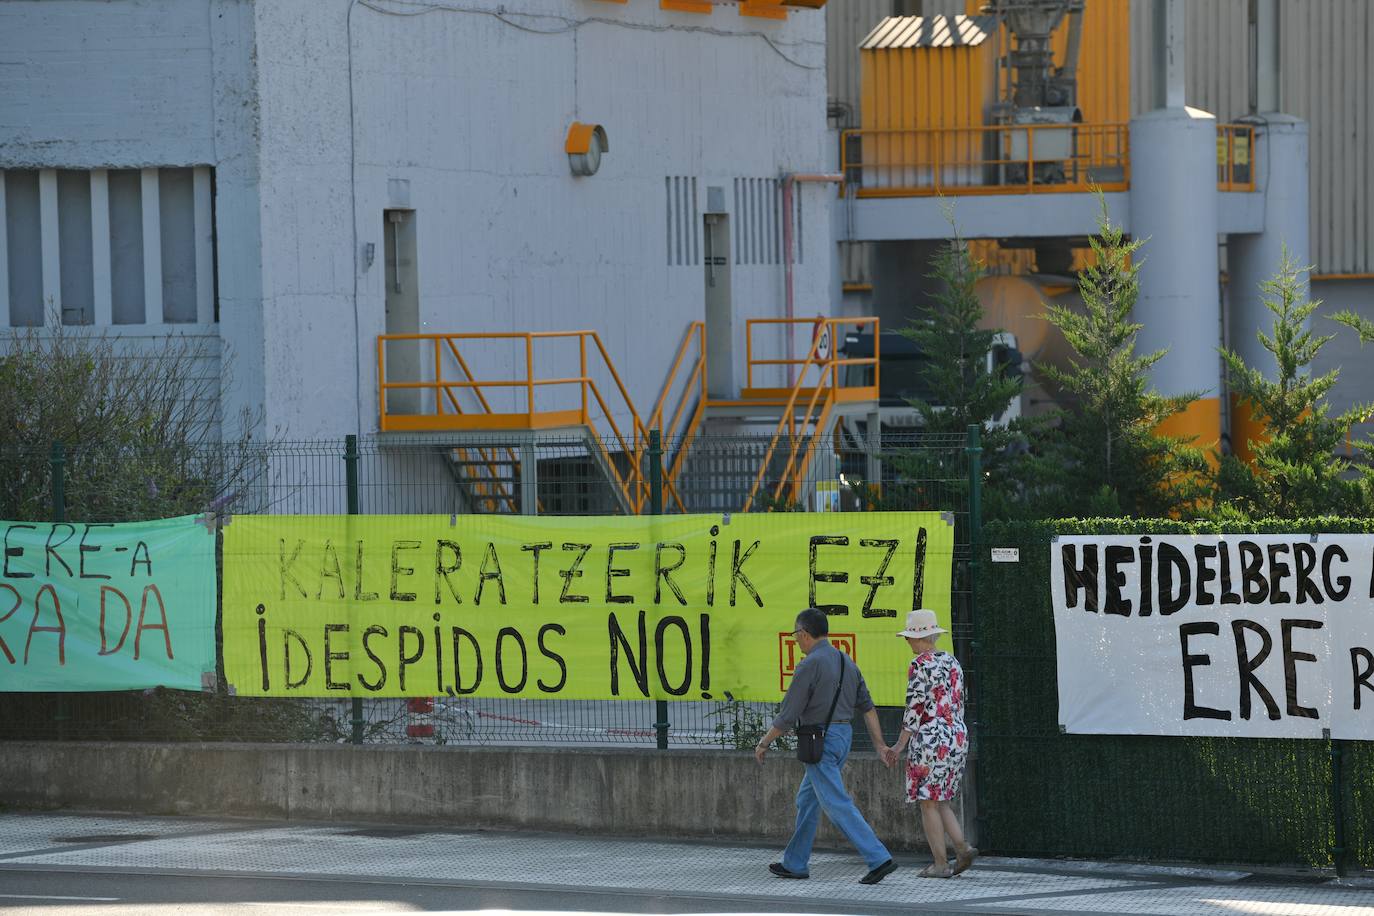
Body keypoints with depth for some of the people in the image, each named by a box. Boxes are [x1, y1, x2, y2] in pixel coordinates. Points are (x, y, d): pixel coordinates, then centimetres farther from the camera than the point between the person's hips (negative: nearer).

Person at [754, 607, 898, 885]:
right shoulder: (846, 662, 10)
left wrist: (764, 743, -1)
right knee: (807, 800, 20)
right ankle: (795, 863, 25)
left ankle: (879, 859, -18)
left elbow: (788, 716, -14)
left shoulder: (809, 666, -15)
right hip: (843, 737, 9)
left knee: (837, 805, -9)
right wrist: (880, 745, 8)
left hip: (819, 742, -9)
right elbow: (867, 707, 8)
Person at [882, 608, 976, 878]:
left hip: (929, 740, -8)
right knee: (938, 801, 16)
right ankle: (963, 848, 1)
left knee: (928, 803, 1)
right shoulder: (952, 663, 11)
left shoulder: (920, 666, -13)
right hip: (957, 738, 8)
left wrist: (900, 746, -8)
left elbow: (914, 709, -15)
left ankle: (940, 863, 1)